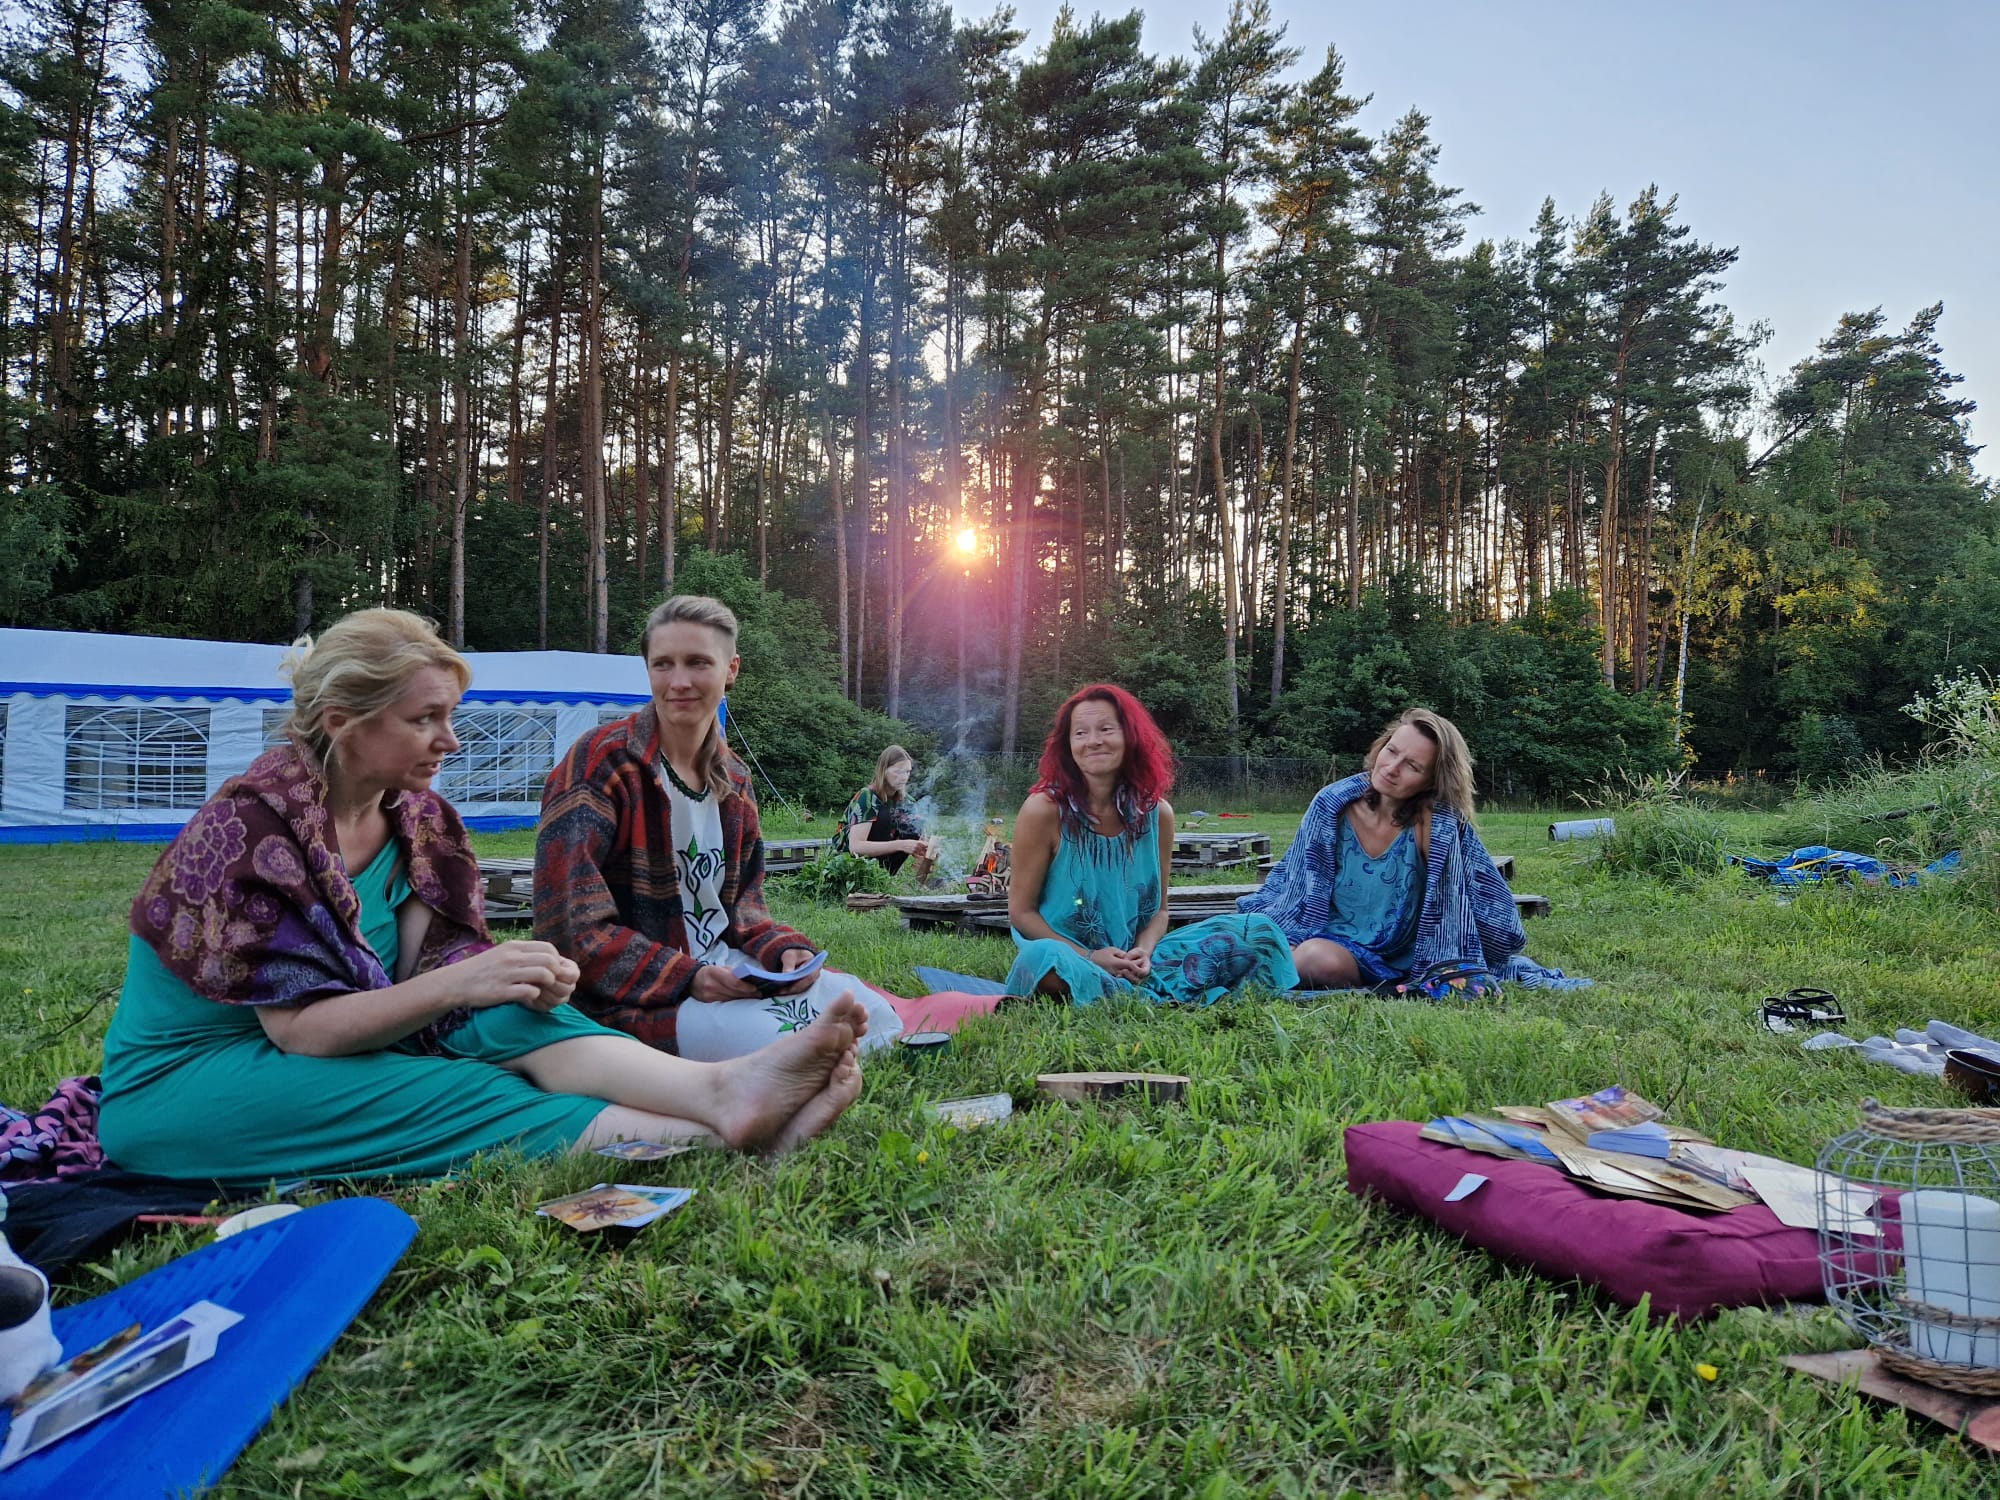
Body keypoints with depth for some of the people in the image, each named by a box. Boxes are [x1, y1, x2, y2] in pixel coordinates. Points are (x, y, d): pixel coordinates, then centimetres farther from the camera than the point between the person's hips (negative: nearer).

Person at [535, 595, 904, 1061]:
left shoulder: (732, 778, 10)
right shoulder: (599, 765, -13)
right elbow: (570, 927, -19)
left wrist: (784, 950, -5)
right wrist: (684, 978, -25)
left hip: (724, 966, 7)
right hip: (630, 998, -7)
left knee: (873, 1015, -4)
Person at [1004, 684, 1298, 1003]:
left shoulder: (1157, 813, 2)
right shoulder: (1044, 810, -10)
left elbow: (1158, 909, 9)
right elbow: (1021, 910, -6)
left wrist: (1144, 953, -13)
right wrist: (1090, 958, -16)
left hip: (1132, 962, 5)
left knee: (1257, 930, -5)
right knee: (1041, 960, -41)